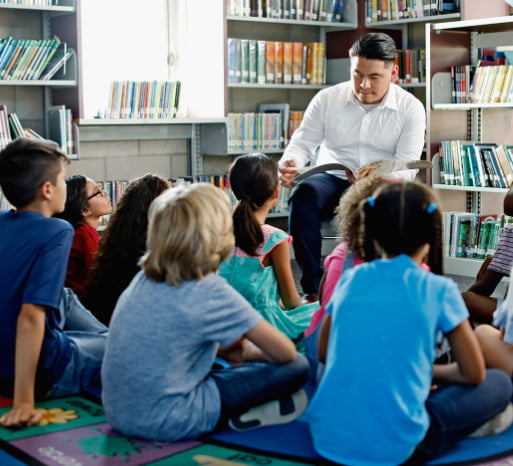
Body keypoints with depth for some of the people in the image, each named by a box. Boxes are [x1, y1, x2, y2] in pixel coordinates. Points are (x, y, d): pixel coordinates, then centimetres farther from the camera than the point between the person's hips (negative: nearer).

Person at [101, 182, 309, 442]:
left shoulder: (143, 279, 4)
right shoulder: (212, 292, -16)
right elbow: (285, 353, -8)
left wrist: (228, 347, 13)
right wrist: (249, 351, 12)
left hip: (118, 414, 8)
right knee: (296, 367, -2)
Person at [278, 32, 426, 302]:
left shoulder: (411, 108, 0)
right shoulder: (327, 99, 5)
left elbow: (407, 165, -9)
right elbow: (302, 142, 4)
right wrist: (290, 163, -22)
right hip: (332, 179, 1)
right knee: (303, 196, -33)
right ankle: (312, 287, -27)